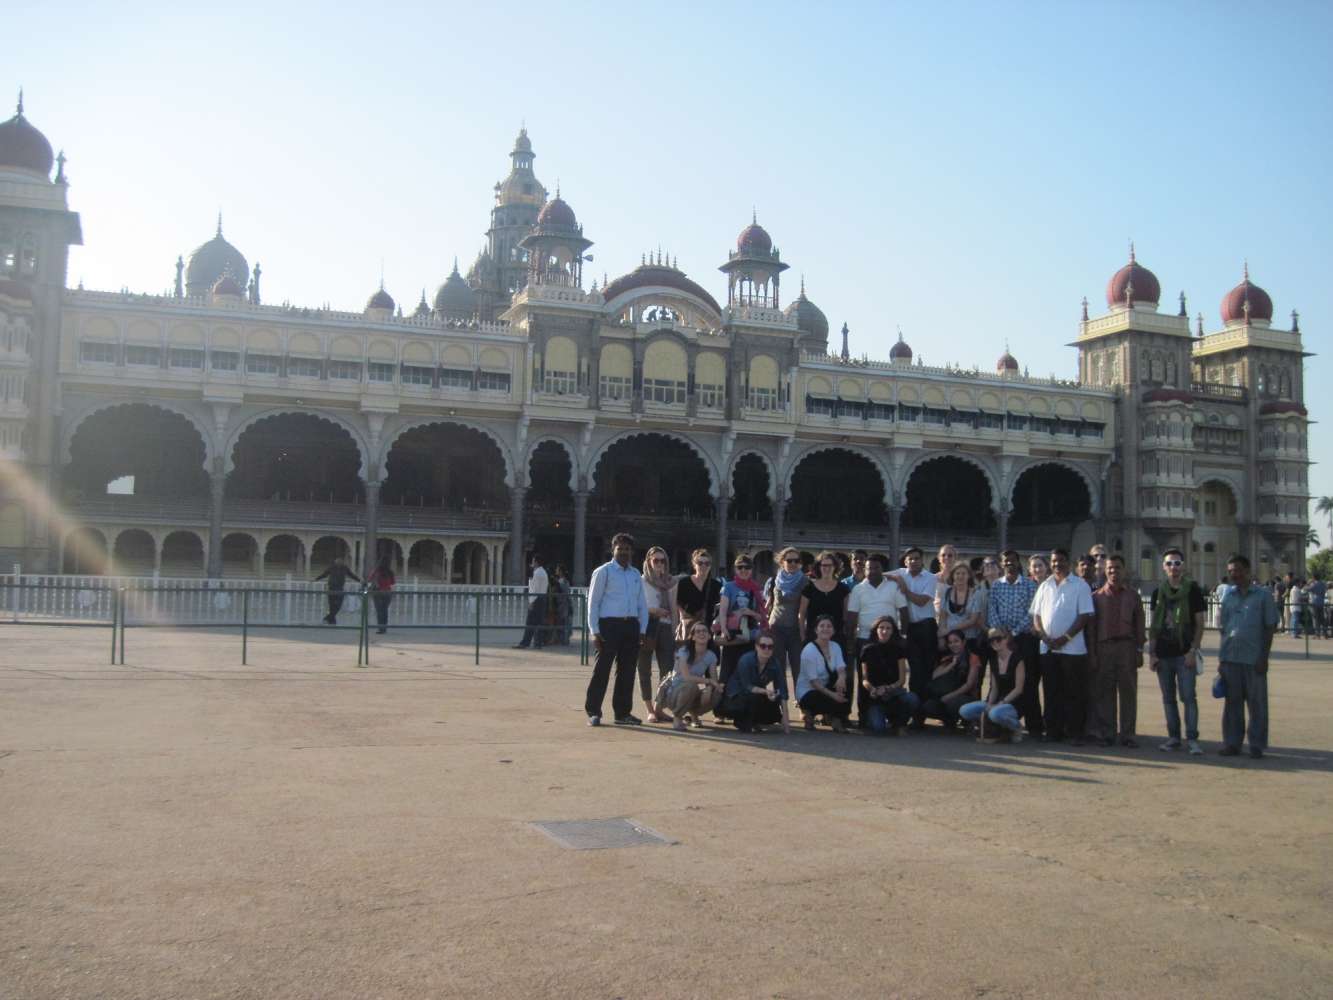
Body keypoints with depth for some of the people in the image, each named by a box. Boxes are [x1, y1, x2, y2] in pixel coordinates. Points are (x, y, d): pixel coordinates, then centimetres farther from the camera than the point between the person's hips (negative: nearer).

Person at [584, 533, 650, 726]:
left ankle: (622, 713, 17)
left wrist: (642, 630, 8)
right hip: (609, 624, -5)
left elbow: (642, 604, 18)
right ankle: (593, 712, 4)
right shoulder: (603, 572, 0)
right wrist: (595, 631, -10)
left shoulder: (636, 575, 16)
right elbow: (593, 602, -3)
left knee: (627, 671, 8)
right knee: (602, 670, -4)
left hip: (631, 626, 5)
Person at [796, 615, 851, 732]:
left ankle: (836, 718, -8)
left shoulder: (835, 647, 2)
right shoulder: (809, 651, -18)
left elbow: (841, 669, -12)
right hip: (807, 693, -6)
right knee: (835, 701, -32)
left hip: (826, 687, 6)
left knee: (844, 684, -23)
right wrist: (832, 694, -33)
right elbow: (813, 681, -22)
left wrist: (841, 677, -37)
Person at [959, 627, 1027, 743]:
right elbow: (994, 688, 10)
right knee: (964, 711, -14)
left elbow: (1018, 689, -13)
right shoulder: (993, 660, 10)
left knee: (995, 713, -40)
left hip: (1013, 704, -7)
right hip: (997, 702, 7)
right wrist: (989, 704, -8)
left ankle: (1016, 728, -7)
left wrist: (1000, 704, -19)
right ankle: (998, 728, 3)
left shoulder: (1017, 659, -10)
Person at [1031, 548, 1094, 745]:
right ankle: (1053, 730, 14)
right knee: (1052, 692, 8)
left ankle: (1075, 733, 4)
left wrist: (1065, 637, -14)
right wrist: (1044, 636, -4)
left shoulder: (1080, 586, -1)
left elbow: (1085, 615, -7)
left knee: (1074, 693, -1)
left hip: (1072, 648, -4)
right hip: (1047, 648, 4)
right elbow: (1036, 615, 12)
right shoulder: (1045, 586, 13)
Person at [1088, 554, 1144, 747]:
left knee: (1128, 691, 1)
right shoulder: (1097, 596, 7)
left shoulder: (1133, 595, 9)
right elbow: (1091, 627, 5)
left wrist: (1139, 651, 1)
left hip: (1127, 647, 0)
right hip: (1104, 646, 0)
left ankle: (1128, 734, 8)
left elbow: (1139, 624, 8)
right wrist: (1092, 654, -1)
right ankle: (1105, 733, 9)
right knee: (1104, 692, 2)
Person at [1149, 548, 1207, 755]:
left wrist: (1193, 650, -11)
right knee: (1168, 698, 8)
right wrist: (1151, 653, 5)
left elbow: (1199, 624, -2)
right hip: (1163, 654, 4)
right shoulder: (1158, 592, 10)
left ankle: (1192, 739, -3)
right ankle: (1173, 737, 16)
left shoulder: (1193, 590, -1)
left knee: (1188, 697, -7)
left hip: (1184, 654, -4)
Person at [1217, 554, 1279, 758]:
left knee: (1257, 703, 3)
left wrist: (1264, 657, -8)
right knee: (1232, 701, 8)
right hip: (1230, 658, 4)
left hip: (1254, 659, -4)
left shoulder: (1262, 596, 0)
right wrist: (1221, 658, 11)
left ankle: (1257, 745, 11)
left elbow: (1270, 627, -1)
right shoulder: (1228, 598, 12)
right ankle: (1231, 743, 15)